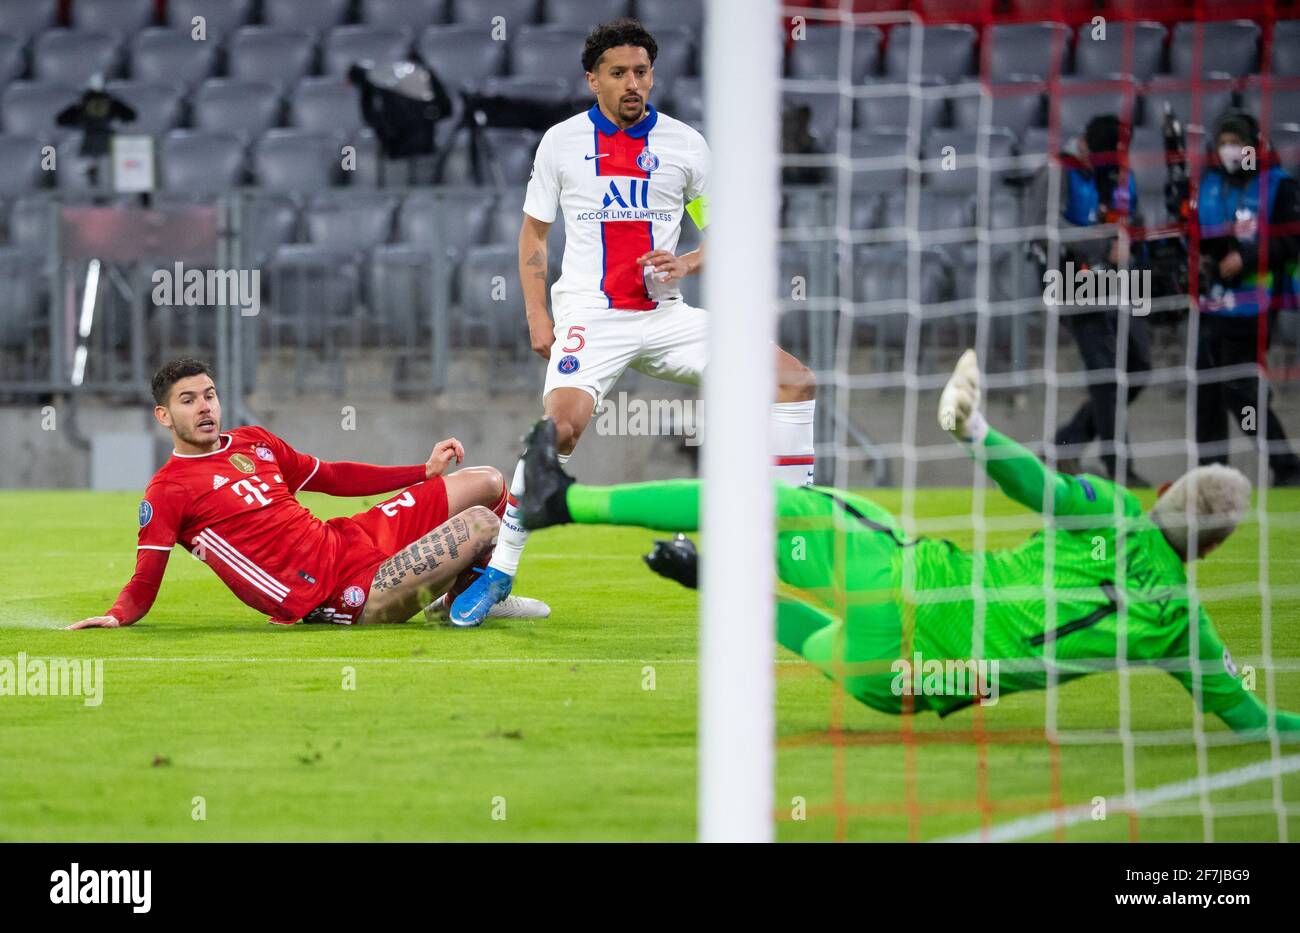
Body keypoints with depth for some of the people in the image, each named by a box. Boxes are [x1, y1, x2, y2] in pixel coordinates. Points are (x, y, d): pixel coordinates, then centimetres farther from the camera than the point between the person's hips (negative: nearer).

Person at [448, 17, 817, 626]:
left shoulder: (684, 143, 6)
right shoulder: (562, 142, 4)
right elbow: (533, 234, 12)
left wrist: (688, 263, -9)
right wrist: (537, 317, 1)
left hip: (666, 317, 3)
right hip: (590, 319, -3)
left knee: (793, 382, -10)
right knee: (561, 424, -31)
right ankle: (498, 571, -19)